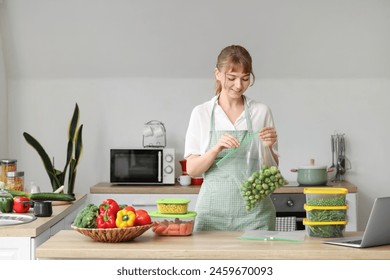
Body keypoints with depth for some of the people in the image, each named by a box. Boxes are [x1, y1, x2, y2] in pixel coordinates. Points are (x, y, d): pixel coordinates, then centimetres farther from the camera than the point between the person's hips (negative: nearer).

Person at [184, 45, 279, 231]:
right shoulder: (201, 113, 3)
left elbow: (272, 170, 7)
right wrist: (216, 149, -18)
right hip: (213, 209, 0)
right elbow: (192, 169, -1)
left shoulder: (262, 112, 4)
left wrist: (268, 146, -12)